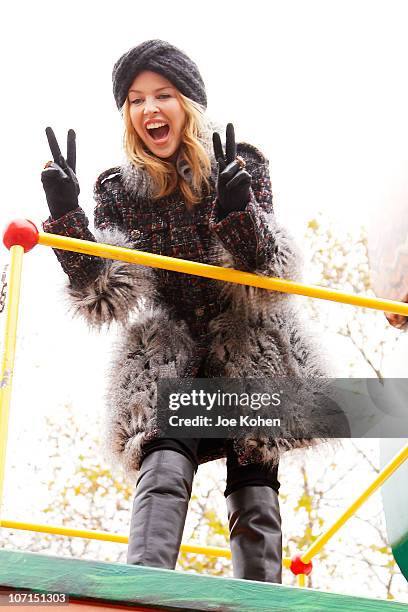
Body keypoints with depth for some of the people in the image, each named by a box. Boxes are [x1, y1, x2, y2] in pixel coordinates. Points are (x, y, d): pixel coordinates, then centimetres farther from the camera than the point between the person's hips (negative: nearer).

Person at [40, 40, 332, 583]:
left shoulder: (243, 166, 1)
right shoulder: (117, 190, 4)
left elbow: (272, 276, -7)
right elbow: (107, 297, -6)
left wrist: (239, 211, -27)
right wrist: (64, 216, -19)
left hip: (250, 353, 0)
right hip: (166, 354, 0)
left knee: (254, 496, -4)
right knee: (163, 470, -23)